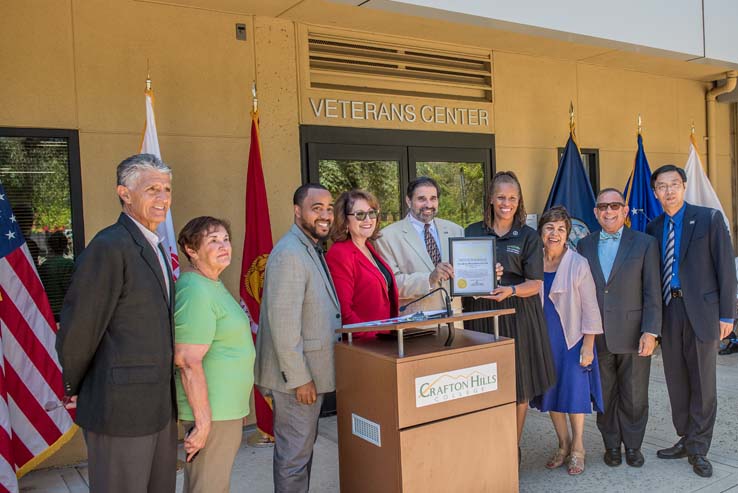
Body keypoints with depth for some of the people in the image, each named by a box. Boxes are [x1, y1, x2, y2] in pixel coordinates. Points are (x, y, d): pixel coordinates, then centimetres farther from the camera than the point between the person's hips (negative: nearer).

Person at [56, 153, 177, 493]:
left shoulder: (154, 248, 12)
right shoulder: (109, 247, -17)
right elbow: (78, 330, -15)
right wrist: (74, 390, -1)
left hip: (160, 406, 8)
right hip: (120, 409, -8)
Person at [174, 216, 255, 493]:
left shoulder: (213, 285, 13)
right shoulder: (196, 291, -21)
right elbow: (188, 362, -25)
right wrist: (203, 422, -24)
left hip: (225, 407, 10)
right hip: (212, 412, -10)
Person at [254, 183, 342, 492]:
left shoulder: (312, 250, 11)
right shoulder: (289, 254, -20)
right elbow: (283, 324, -24)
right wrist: (299, 378, -20)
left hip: (309, 371, 10)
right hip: (298, 375, -10)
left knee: (303, 446, 21)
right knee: (295, 454, 4)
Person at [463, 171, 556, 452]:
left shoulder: (528, 236, 4)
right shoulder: (472, 233, 9)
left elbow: (535, 283, -2)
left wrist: (511, 291, -21)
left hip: (518, 316, -1)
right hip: (480, 315, 1)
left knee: (519, 387, 3)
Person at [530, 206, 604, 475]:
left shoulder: (579, 264, -9)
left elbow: (590, 308, -7)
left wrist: (588, 346, -11)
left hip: (572, 340, -3)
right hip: (544, 341, 3)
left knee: (574, 392, 2)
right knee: (551, 393, 10)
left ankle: (577, 448, 22)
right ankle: (563, 445, 29)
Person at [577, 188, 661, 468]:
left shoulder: (645, 243, 1)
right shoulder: (585, 246, 8)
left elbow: (652, 292, -3)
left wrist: (650, 331, -11)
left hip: (632, 334, -2)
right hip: (597, 337, 2)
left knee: (634, 397, 8)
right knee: (605, 395, 10)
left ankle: (633, 445, 26)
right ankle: (612, 445, 26)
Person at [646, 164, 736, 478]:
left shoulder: (709, 218, -3)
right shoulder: (653, 229, 10)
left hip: (701, 311, -4)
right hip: (668, 312, 4)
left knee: (703, 382, 3)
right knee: (677, 381, 12)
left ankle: (698, 450, 14)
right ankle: (686, 440, 26)